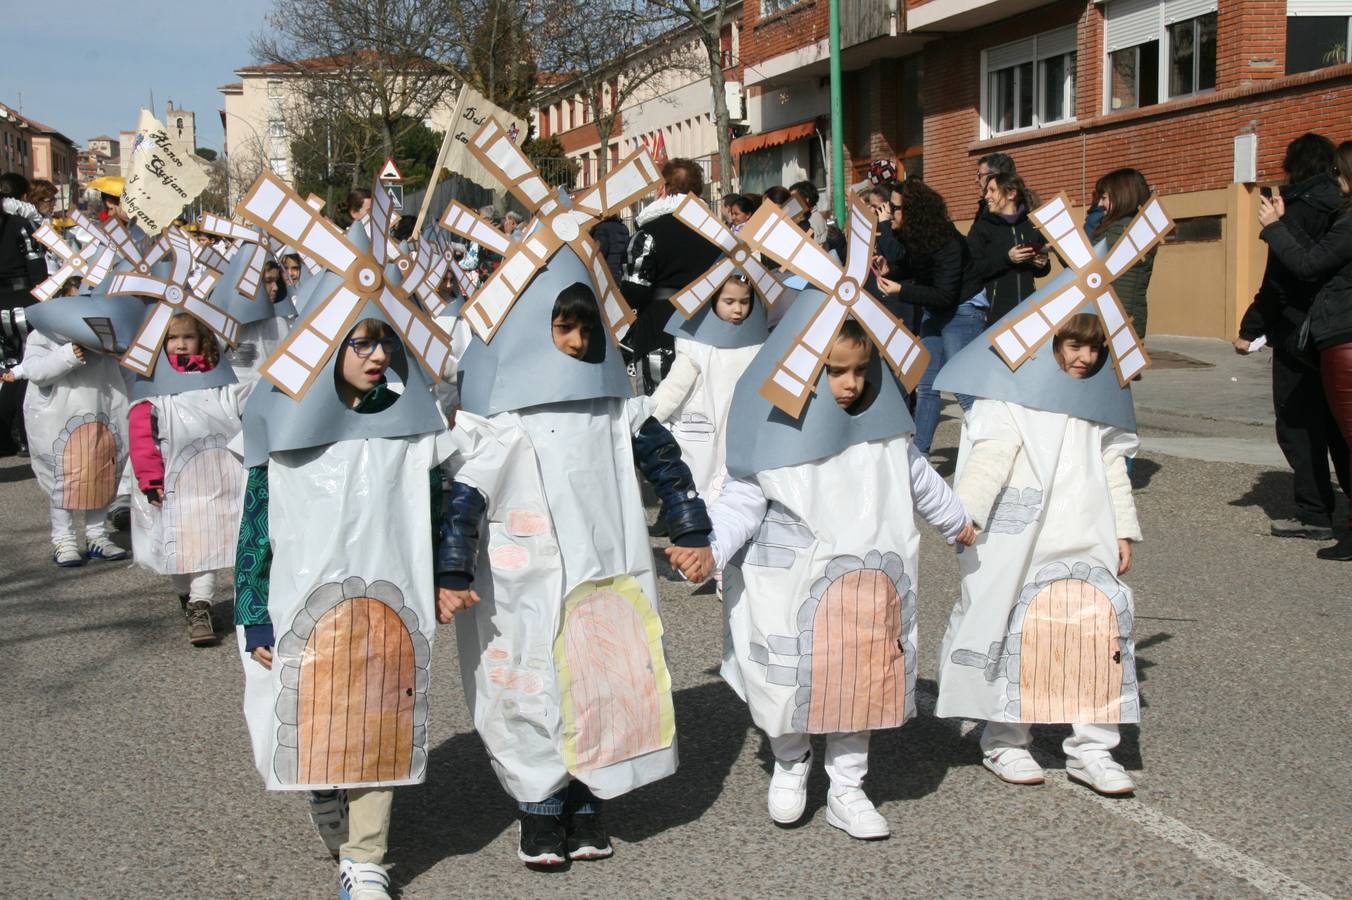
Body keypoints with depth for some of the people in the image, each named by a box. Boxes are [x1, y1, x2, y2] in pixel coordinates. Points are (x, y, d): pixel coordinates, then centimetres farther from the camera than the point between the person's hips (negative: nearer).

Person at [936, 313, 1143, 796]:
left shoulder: (1098, 402, 16)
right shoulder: (1013, 393, -2)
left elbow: (1113, 469, 21)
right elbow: (989, 457, -10)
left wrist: (1122, 531, 18)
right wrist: (964, 515, -17)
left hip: (1084, 540, 5)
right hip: (1018, 539, -5)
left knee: (1101, 626, -5)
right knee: (1018, 633, 2)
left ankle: (1091, 748, 5)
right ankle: (1005, 742, 17)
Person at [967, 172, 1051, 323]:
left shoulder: (1032, 226, 10)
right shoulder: (981, 227, 3)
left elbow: (1041, 271, 19)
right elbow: (972, 270, -9)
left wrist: (1042, 265, -3)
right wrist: (1006, 258, -17)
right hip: (996, 310, -3)